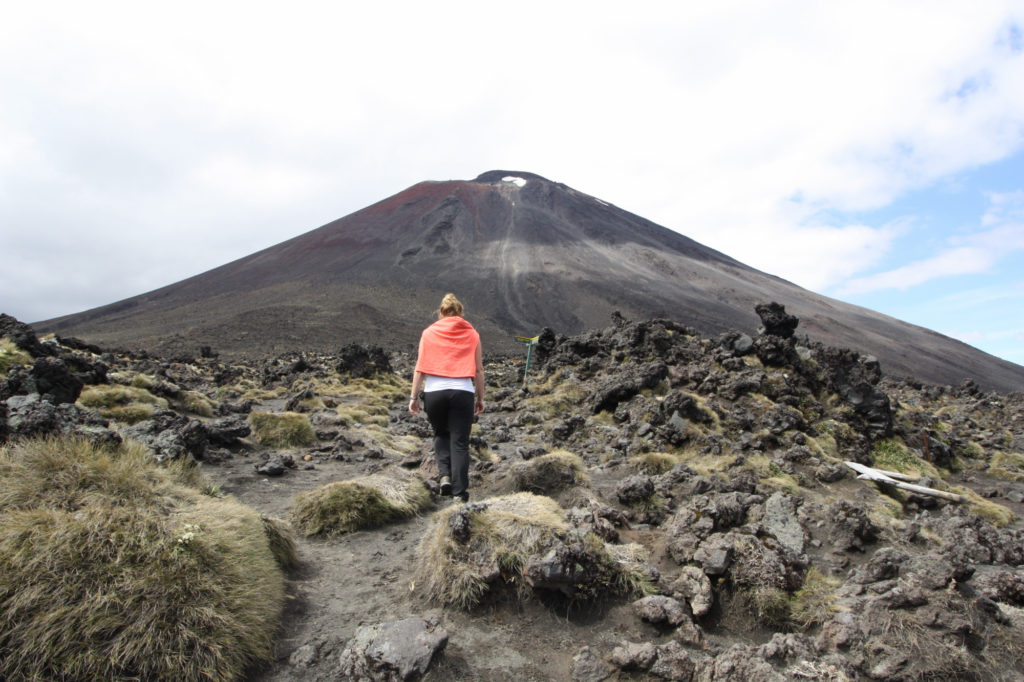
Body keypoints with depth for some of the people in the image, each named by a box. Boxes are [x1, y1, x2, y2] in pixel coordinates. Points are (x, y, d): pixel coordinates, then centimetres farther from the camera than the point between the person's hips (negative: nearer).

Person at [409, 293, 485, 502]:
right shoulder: (472, 334, 8)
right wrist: (480, 398, 13)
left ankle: (445, 475, 6)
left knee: (441, 434, 22)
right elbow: (478, 370, 7)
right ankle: (460, 491, 4)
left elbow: (420, 367, 3)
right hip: (463, 392, 0)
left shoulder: (429, 333, 8)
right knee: (460, 442, 5)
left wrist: (414, 396, 8)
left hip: (433, 391, 1)